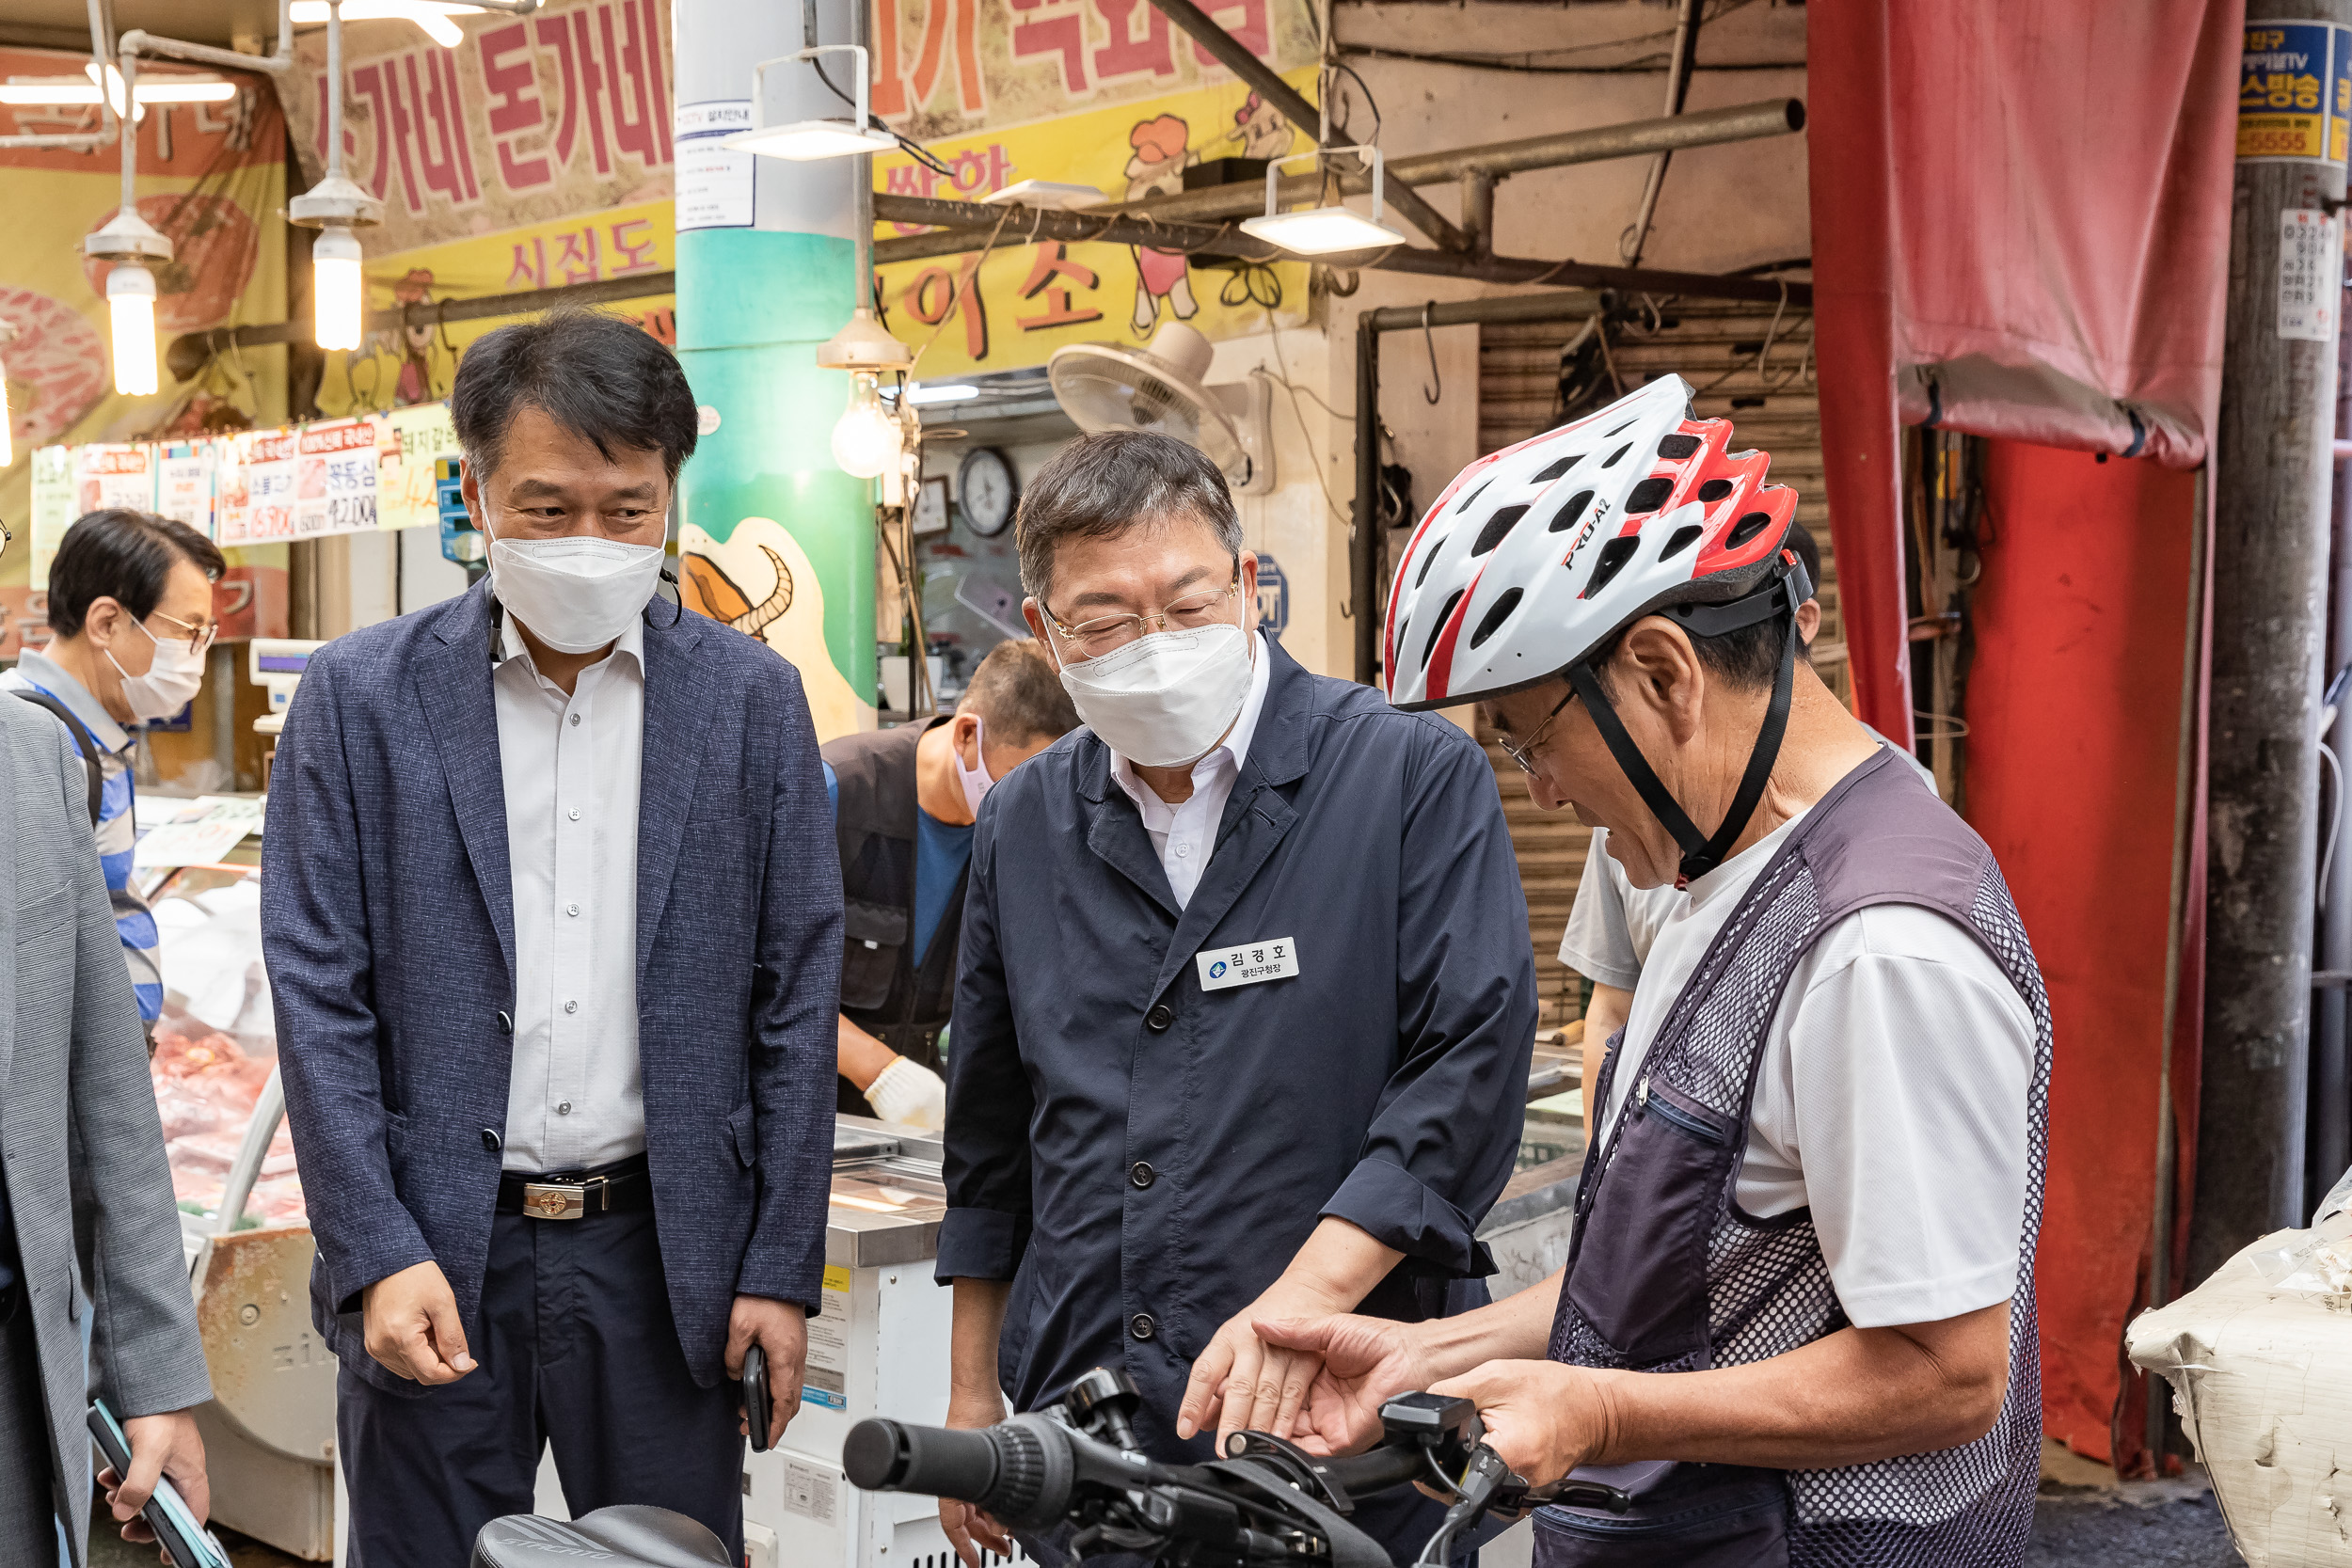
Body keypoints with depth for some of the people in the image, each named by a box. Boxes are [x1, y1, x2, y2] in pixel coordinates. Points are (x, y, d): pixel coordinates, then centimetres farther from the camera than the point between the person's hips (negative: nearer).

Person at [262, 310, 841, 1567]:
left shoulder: (752, 698, 2)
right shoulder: (359, 695, 0)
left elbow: (796, 1002, 3)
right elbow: (318, 998, -2)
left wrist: (782, 1269, 0)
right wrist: (377, 1254, -11)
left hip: (666, 1251, 1)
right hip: (431, 1250, 0)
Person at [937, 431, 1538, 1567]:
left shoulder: (1416, 777, -7)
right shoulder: (1022, 824, 9)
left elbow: (1473, 1060, -14)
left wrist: (1307, 1298, -24)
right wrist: (974, 1394, 17)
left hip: (1343, 1438, -4)